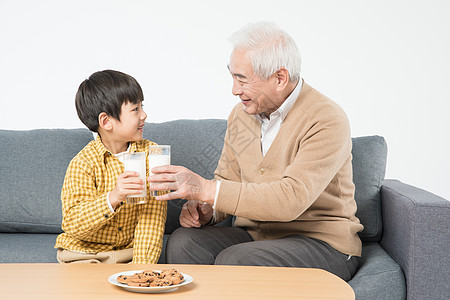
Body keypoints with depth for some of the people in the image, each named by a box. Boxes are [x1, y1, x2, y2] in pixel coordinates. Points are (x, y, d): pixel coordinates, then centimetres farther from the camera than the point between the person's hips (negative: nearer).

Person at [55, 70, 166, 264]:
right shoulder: (83, 164, -12)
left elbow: (151, 219, -8)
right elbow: (72, 225, -20)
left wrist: (142, 265, -19)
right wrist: (112, 198, -35)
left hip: (130, 251, 2)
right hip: (85, 253, -2)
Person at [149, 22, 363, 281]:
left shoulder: (327, 121, -17)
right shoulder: (241, 114, 7)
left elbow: (291, 199, -28)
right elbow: (227, 181, 15)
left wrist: (205, 189, -30)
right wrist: (205, 210, -9)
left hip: (321, 242, -6)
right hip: (254, 235, 6)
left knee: (233, 262, -32)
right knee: (183, 242, -22)